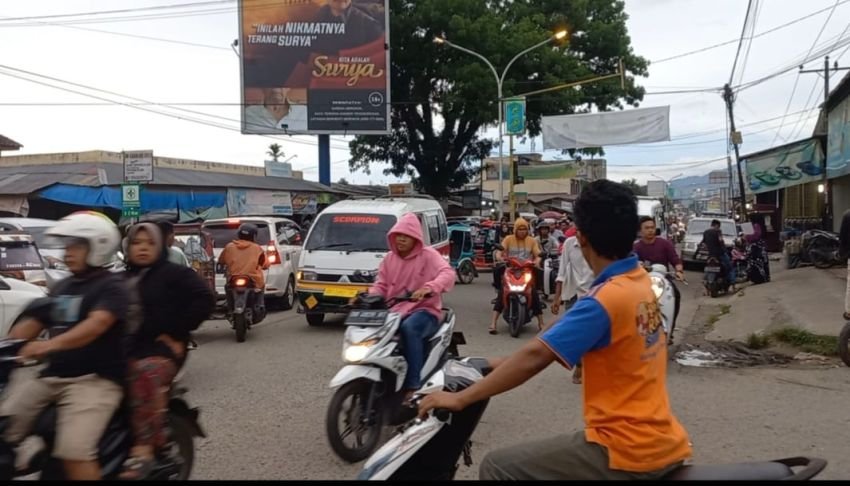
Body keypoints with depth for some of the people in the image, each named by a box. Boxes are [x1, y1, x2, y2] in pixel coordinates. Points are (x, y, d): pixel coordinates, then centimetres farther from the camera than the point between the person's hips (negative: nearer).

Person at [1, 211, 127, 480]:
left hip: (96, 378, -8)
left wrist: (50, 344, -39)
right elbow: (30, 324, 18)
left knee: (74, 450, -26)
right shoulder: (60, 288, 20)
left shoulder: (111, 286, -6)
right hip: (51, 377, 8)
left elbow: (97, 324, -23)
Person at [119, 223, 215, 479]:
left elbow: (204, 300, -6)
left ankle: (143, 449, -38)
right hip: (124, 351, 6)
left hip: (161, 350, -6)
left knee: (145, 373, -37)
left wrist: (176, 333, -9)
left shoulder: (174, 274, 3)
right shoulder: (121, 279, 23)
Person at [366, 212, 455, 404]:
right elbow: (381, 286, 12)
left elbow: (448, 273, -20)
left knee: (409, 328, -38)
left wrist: (429, 288, -40)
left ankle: (413, 386, -36)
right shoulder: (389, 258, 14)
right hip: (395, 312, 5)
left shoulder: (428, 255, -3)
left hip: (424, 311, -5)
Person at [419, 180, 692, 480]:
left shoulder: (606, 299, -21)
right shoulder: (640, 280, 6)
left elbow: (535, 356, -23)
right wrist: (505, 364, 15)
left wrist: (461, 398, -16)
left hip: (628, 453, -9)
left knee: (498, 467, -4)